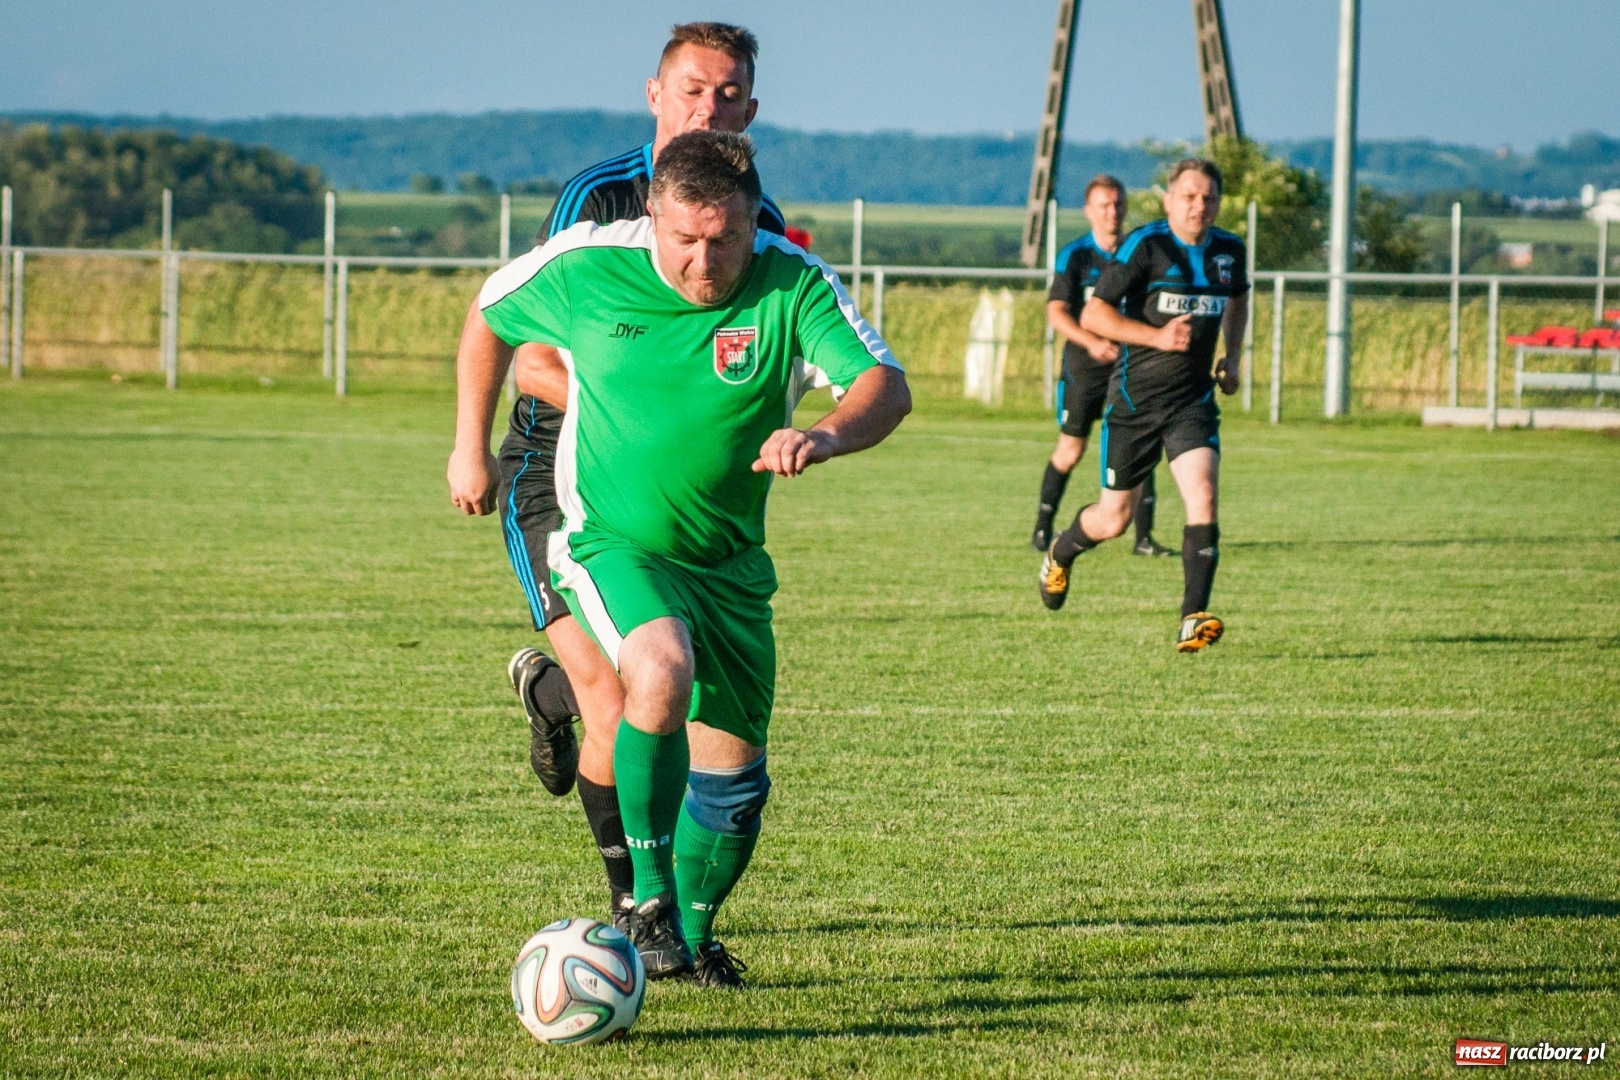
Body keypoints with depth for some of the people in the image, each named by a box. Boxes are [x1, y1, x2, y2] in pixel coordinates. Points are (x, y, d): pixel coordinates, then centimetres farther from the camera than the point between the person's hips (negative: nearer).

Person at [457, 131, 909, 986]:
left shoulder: (792, 286, -14)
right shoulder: (585, 267, -13)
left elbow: (886, 387, -24)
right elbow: (489, 317, 7)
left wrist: (824, 435, -45)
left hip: (729, 560, 3)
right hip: (609, 542, -3)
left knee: (734, 777, 9)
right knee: (662, 670, -34)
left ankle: (691, 934, 36)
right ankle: (649, 898, -20)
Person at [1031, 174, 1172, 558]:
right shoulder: (1075, 256, -6)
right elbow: (1056, 312, -15)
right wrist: (1091, 342, -29)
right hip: (1083, 367, -2)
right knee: (1071, 450, 2)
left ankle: (1144, 537, -4)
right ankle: (1043, 529, 18)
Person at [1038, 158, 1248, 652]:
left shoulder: (1229, 250, 3)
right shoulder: (1145, 245, -14)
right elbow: (1093, 315, -15)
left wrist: (1232, 357, 14)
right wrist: (1157, 336, -24)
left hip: (1194, 398, 3)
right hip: (1135, 397, -3)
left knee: (1202, 497, -20)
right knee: (1113, 519, 8)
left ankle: (1194, 619, -20)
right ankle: (1060, 553, 42)